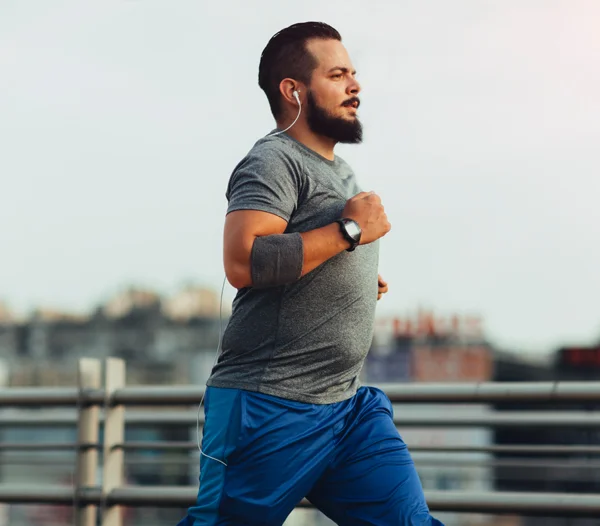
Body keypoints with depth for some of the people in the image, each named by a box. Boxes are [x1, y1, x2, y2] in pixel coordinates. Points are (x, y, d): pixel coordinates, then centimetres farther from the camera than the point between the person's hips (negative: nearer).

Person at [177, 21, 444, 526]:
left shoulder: (341, 172, 20)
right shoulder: (274, 161, -9)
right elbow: (244, 262, -26)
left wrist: (362, 282, 16)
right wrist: (349, 230, -18)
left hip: (348, 407, 8)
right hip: (271, 409, -8)